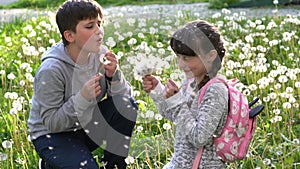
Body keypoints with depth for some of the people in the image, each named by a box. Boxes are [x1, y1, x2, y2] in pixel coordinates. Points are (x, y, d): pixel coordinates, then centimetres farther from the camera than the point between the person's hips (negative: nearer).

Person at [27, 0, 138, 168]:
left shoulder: (100, 55, -8)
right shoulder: (51, 71, -25)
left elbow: (125, 95, -4)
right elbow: (50, 122, -24)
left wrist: (114, 76, -25)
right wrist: (82, 98, -36)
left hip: (88, 126, 5)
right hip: (53, 135, -5)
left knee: (127, 105, -17)